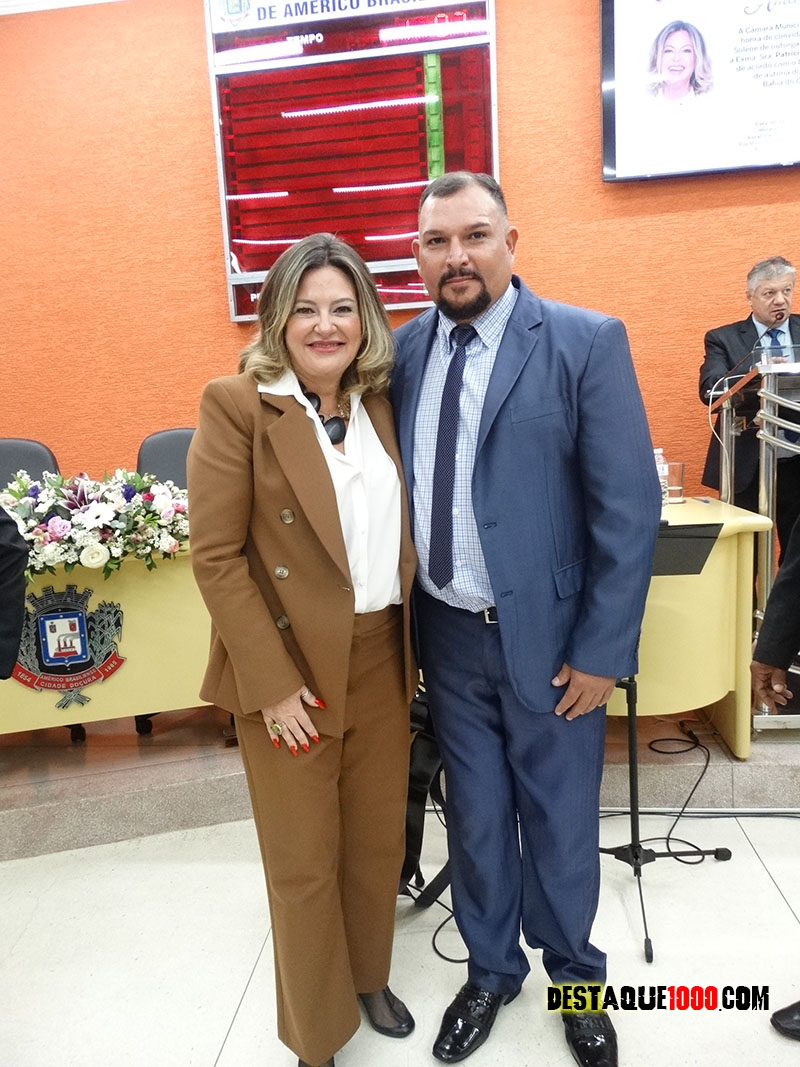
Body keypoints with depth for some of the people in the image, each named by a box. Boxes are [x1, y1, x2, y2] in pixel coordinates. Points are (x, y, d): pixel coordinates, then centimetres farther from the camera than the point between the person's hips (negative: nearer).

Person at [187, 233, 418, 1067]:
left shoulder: (381, 404, 6)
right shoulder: (235, 404, -10)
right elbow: (215, 556, -13)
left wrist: (412, 646, 9)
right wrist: (271, 682, -14)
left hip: (382, 658, 5)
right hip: (290, 666, -4)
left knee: (379, 840, 18)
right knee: (304, 861, 11)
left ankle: (369, 979, 46)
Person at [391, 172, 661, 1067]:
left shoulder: (587, 343, -10)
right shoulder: (405, 350, 2)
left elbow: (630, 507, -11)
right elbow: (396, 486, 6)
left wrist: (602, 651, -12)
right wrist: (410, 620, 3)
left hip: (549, 636, -3)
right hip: (449, 634, 3)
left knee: (560, 820, 16)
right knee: (475, 816, 19)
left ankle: (574, 977, 44)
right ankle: (491, 970, 45)